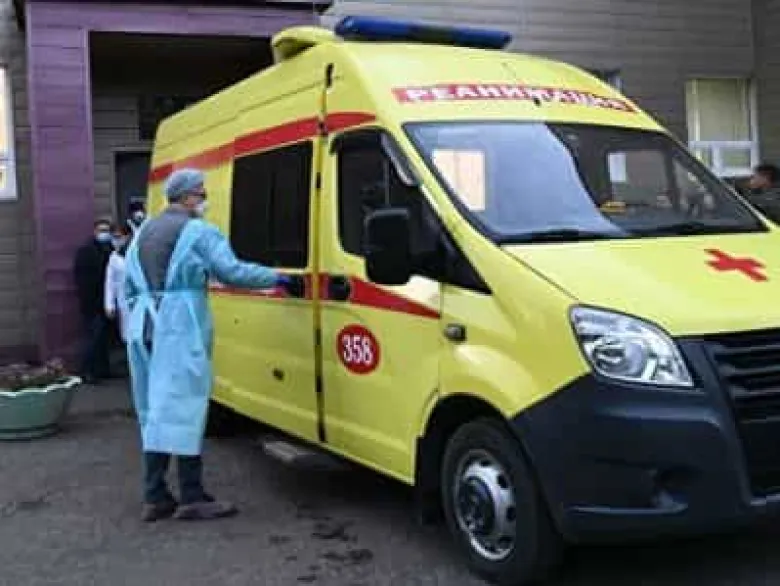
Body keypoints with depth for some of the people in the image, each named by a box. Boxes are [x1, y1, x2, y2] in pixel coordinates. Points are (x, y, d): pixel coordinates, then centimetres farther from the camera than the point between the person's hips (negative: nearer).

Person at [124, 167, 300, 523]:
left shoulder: (143, 233, 20)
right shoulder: (198, 231, -4)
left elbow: (130, 288, 21)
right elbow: (233, 272, -11)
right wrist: (278, 278, -2)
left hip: (144, 327, 8)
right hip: (181, 327, -8)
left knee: (155, 411, 11)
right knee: (184, 408, -7)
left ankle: (154, 497, 12)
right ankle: (191, 498, -5)